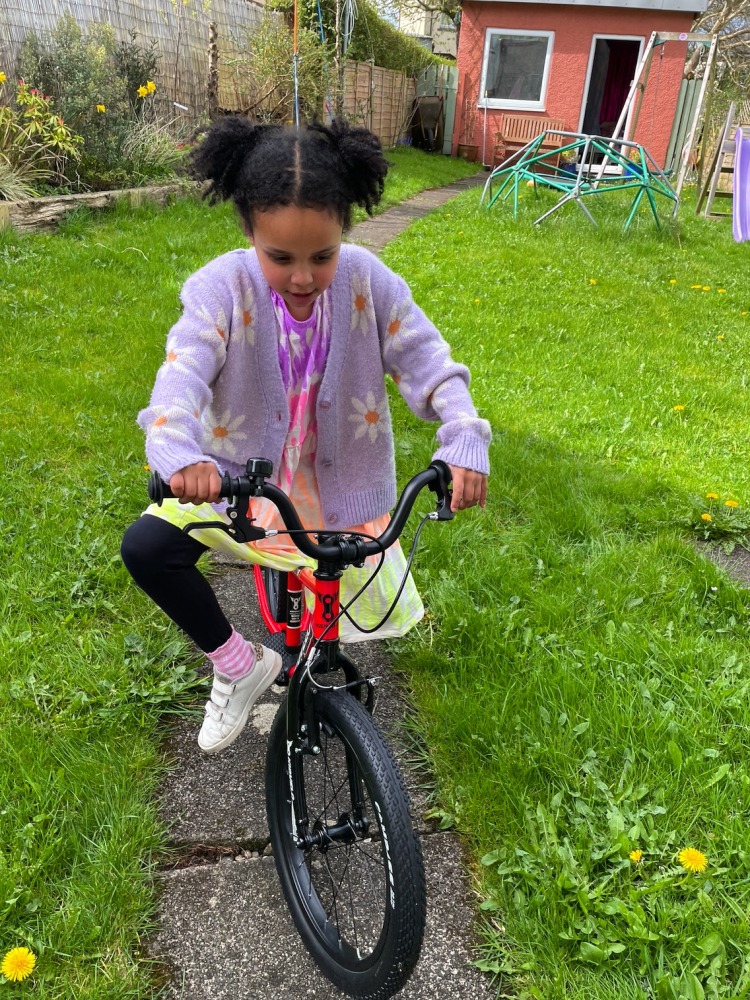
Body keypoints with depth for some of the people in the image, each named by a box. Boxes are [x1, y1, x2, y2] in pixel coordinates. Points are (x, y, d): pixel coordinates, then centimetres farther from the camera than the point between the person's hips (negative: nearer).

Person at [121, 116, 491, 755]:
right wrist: (179, 452, -53)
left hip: (342, 482, 1)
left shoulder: (368, 282, -15)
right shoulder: (222, 286, -18)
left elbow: (428, 362, -17)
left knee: (388, 617, -6)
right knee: (145, 547, -21)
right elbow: (183, 373, -32)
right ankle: (239, 665, 4)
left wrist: (465, 442, -35)